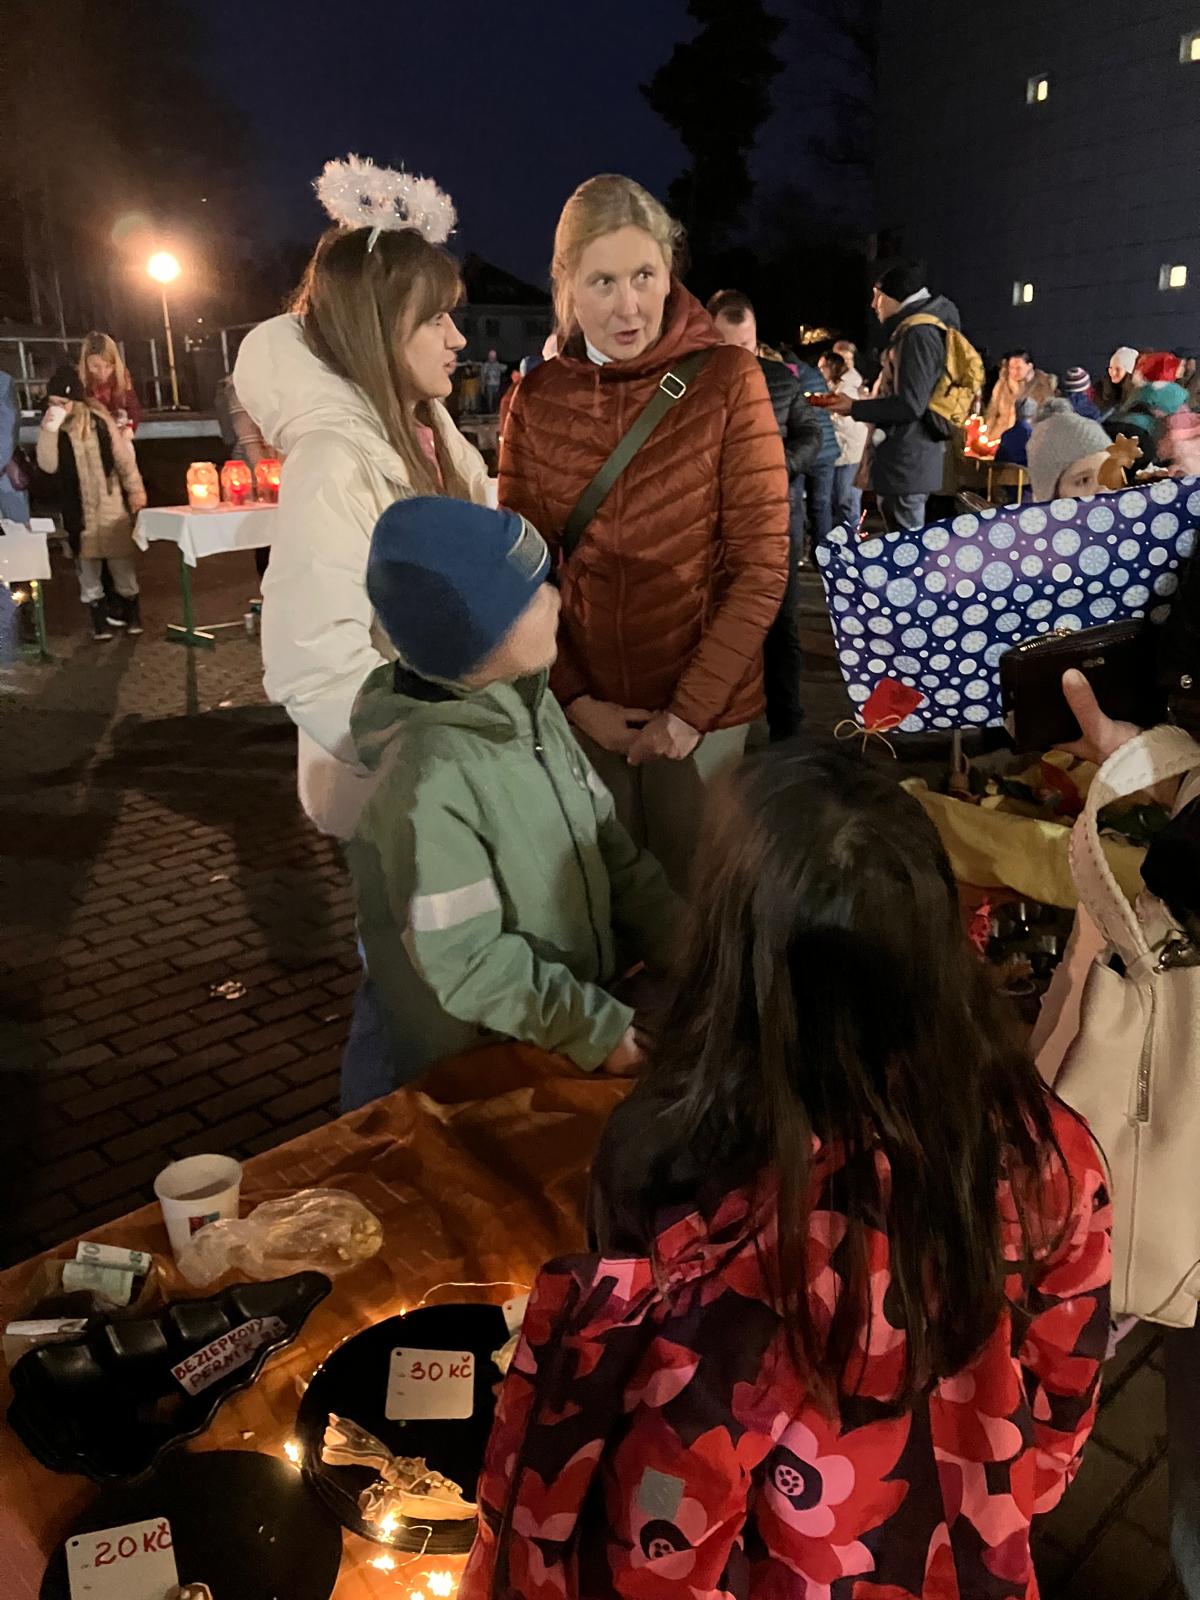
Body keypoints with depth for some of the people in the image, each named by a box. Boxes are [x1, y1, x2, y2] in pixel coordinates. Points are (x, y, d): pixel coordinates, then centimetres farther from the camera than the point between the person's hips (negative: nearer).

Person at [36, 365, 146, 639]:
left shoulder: (100, 420, -5)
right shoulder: (51, 427, -3)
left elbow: (123, 456, 1)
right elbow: (48, 466, -15)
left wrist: (135, 489, 0)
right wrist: (50, 430, -24)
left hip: (111, 503, -1)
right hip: (77, 508, 1)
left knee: (122, 559, 7)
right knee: (86, 560, 5)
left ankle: (130, 610, 24)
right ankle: (98, 616, 15)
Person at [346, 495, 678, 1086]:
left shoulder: (533, 707, 2)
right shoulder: (432, 783, -24)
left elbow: (609, 847, 6)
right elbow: (466, 962, -21)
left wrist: (686, 949, -2)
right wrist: (597, 1031, -21)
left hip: (593, 1000, 7)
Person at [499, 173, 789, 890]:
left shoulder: (726, 380, -8)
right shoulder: (536, 399, -1)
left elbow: (762, 565, -10)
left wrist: (692, 709, -13)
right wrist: (575, 699, -8)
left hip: (702, 706, -2)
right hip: (585, 710, 2)